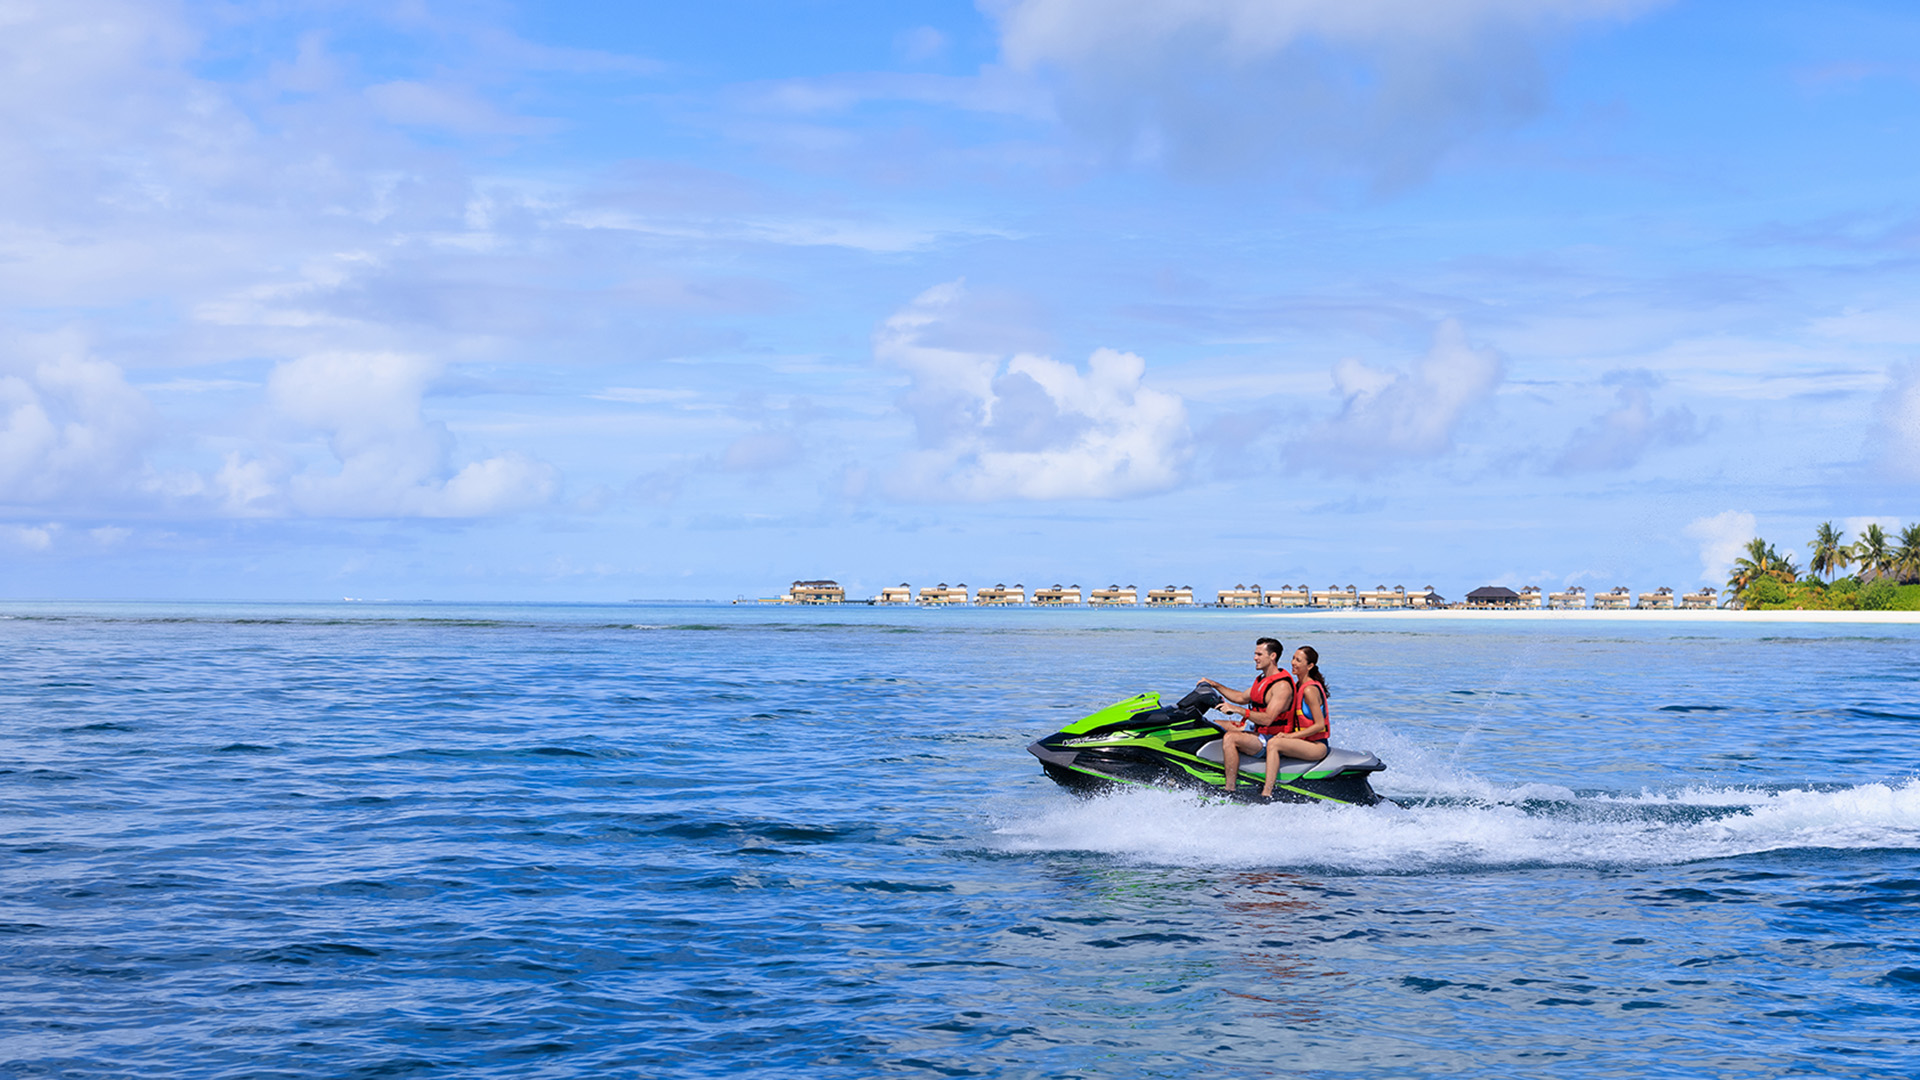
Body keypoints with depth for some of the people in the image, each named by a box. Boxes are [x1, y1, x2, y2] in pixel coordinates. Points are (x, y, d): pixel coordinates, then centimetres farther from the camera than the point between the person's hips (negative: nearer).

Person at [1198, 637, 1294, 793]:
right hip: (1254, 728, 11)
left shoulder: (1282, 685, -20)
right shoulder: (1264, 679, 12)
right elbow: (1242, 697, 24)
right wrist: (1215, 685, 16)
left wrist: (1237, 709, -32)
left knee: (1230, 738, -34)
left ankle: (1230, 790, -34)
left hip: (1269, 739, -11)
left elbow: (1267, 719, -29)